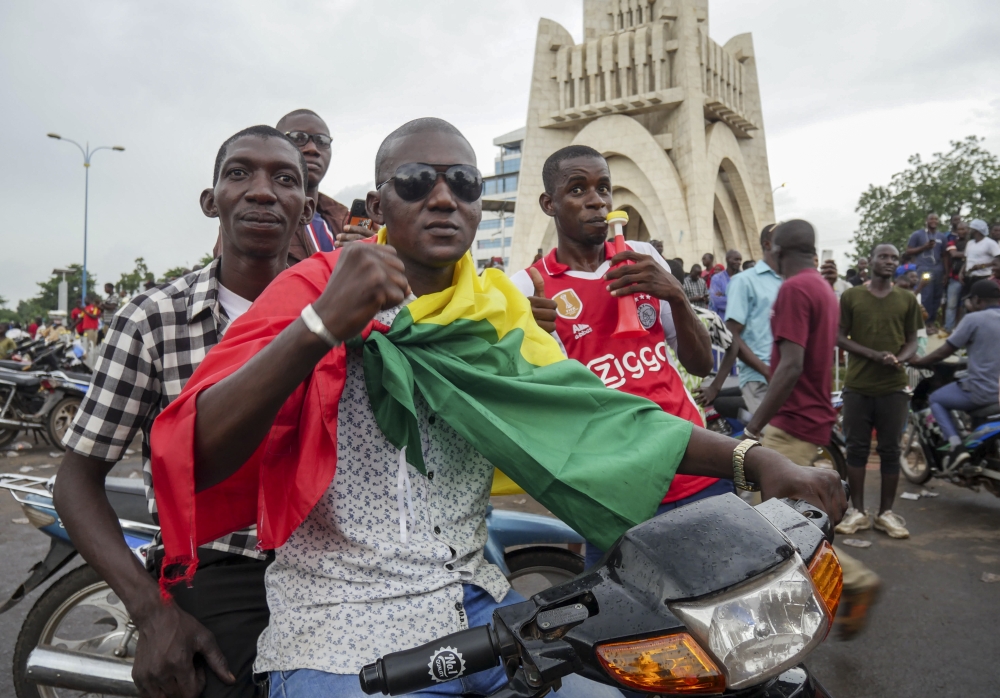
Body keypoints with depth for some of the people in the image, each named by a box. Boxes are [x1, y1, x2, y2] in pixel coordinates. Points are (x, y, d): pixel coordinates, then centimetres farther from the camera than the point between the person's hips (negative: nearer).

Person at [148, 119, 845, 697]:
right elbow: (197, 456, -16)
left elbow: (594, 412, 0)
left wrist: (753, 458, -11)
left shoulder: (496, 318, 9)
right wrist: (321, 326, -31)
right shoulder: (314, 288, -6)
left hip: (475, 606, 5)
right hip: (339, 633, -4)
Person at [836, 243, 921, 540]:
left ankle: (886, 512, 15)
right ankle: (857, 511, 13)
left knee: (890, 450, 5)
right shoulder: (851, 296, 3)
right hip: (858, 386, -1)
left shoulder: (907, 299, 9)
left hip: (894, 386, 1)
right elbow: (839, 337, 0)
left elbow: (912, 340, 11)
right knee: (857, 448, 4)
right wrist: (874, 354, -14)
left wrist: (900, 359, -12)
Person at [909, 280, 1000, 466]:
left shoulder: (974, 319, -10)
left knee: (936, 399, 15)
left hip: (982, 390, -7)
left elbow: (944, 352, -7)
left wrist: (918, 362, 8)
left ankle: (956, 445, -2)